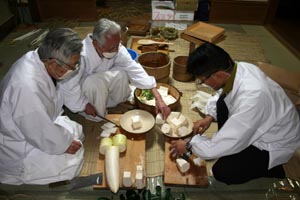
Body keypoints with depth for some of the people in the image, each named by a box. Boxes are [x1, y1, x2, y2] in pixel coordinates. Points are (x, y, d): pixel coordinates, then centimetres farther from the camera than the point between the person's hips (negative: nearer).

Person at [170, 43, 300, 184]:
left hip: (275, 143, -7)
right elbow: (221, 94, 6)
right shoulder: (238, 67, -17)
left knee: (222, 172, -17)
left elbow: (226, 143, -31)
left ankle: (270, 169, 8)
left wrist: (189, 146, -18)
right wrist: (209, 117, -7)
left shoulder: (251, 98, -41)